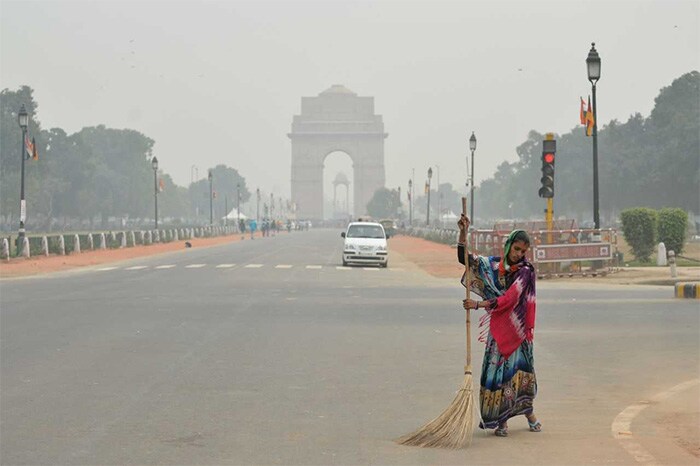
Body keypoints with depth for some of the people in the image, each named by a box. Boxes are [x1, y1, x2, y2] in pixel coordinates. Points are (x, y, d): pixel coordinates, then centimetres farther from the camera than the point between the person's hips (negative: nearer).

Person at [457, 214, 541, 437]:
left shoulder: (525, 271, -8)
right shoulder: (492, 265, 4)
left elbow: (508, 299, -19)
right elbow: (464, 258, 3)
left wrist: (479, 304, -27)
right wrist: (463, 232, -10)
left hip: (517, 327, -2)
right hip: (497, 327, 2)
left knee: (520, 367, 2)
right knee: (496, 368, -2)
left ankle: (528, 410, 24)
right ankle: (501, 420, 4)